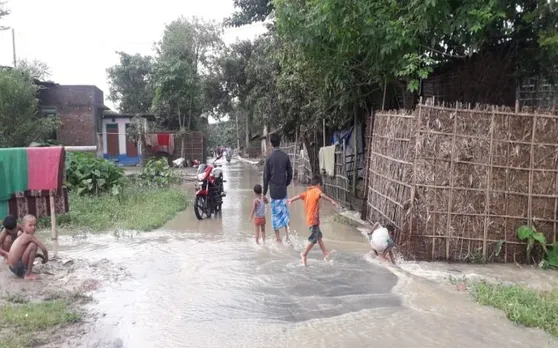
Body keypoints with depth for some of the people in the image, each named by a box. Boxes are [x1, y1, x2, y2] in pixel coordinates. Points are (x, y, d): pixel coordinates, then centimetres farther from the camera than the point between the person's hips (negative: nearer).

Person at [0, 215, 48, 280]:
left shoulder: (22, 237, 12)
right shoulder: (29, 237, -14)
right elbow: (43, 249, -17)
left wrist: (40, 255, 13)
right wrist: (46, 258, 1)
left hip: (13, 268, 10)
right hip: (18, 269, -10)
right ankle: (28, 274, -13)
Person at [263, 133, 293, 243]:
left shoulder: (269, 158, -10)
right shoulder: (285, 156, -2)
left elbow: (266, 176, -6)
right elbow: (290, 174, 3)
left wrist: (264, 192, 2)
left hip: (274, 190, -2)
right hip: (283, 189, 2)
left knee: (275, 214, 6)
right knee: (285, 212, 15)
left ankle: (278, 239, 11)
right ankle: (287, 235, 8)